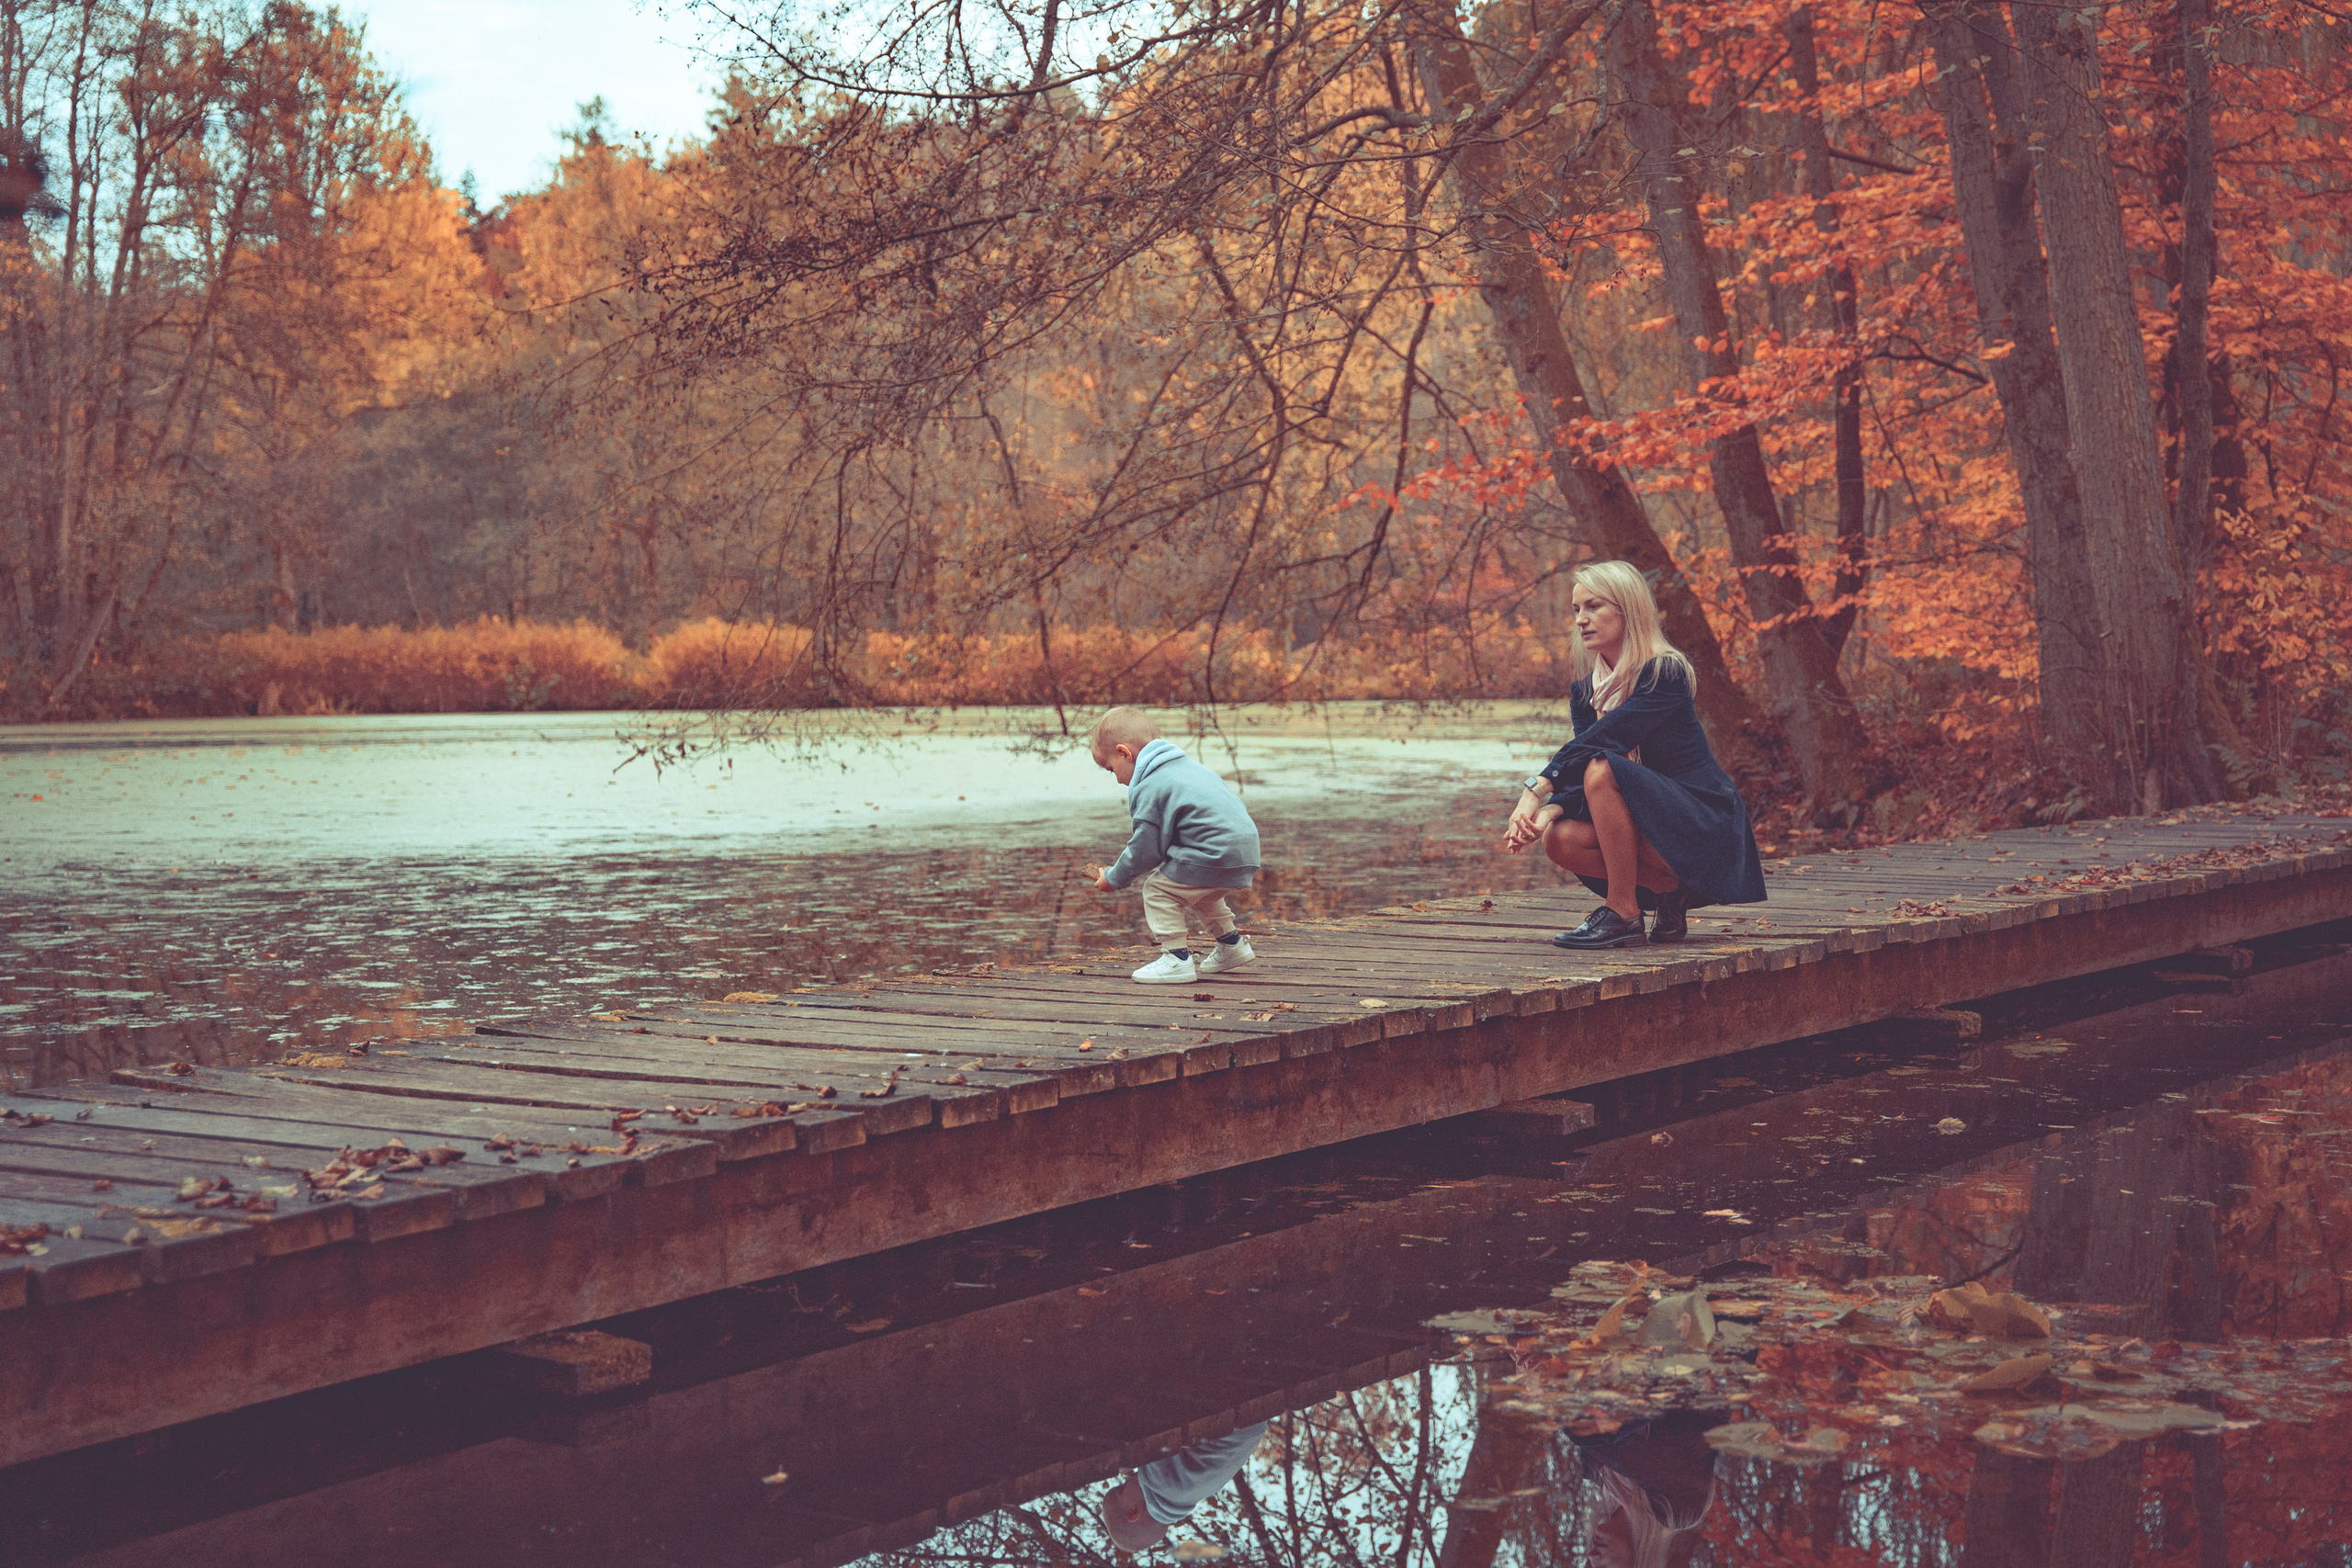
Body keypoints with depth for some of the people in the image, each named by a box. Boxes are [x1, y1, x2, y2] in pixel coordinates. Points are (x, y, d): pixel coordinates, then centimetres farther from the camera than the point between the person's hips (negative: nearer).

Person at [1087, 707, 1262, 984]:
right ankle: (1231, 944, 42)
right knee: (1200, 894, 32)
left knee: (1158, 890, -4)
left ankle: (1177, 958, -7)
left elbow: (1144, 850, -8)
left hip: (1216, 856, -10)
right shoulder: (1184, 764, 20)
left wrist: (1114, 878, 7)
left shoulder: (1148, 789, -11)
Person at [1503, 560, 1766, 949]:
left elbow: (1604, 739, -28)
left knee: (1602, 771, -30)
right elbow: (1576, 775, -4)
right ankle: (1669, 891, -2)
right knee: (1560, 839, -19)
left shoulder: (1666, 672, -16)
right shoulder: (1584, 693, 6)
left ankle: (1623, 915, -22)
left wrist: (1538, 788, -33)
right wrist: (1549, 810, -25)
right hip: (1649, 819, 7)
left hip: (1704, 825, -7)